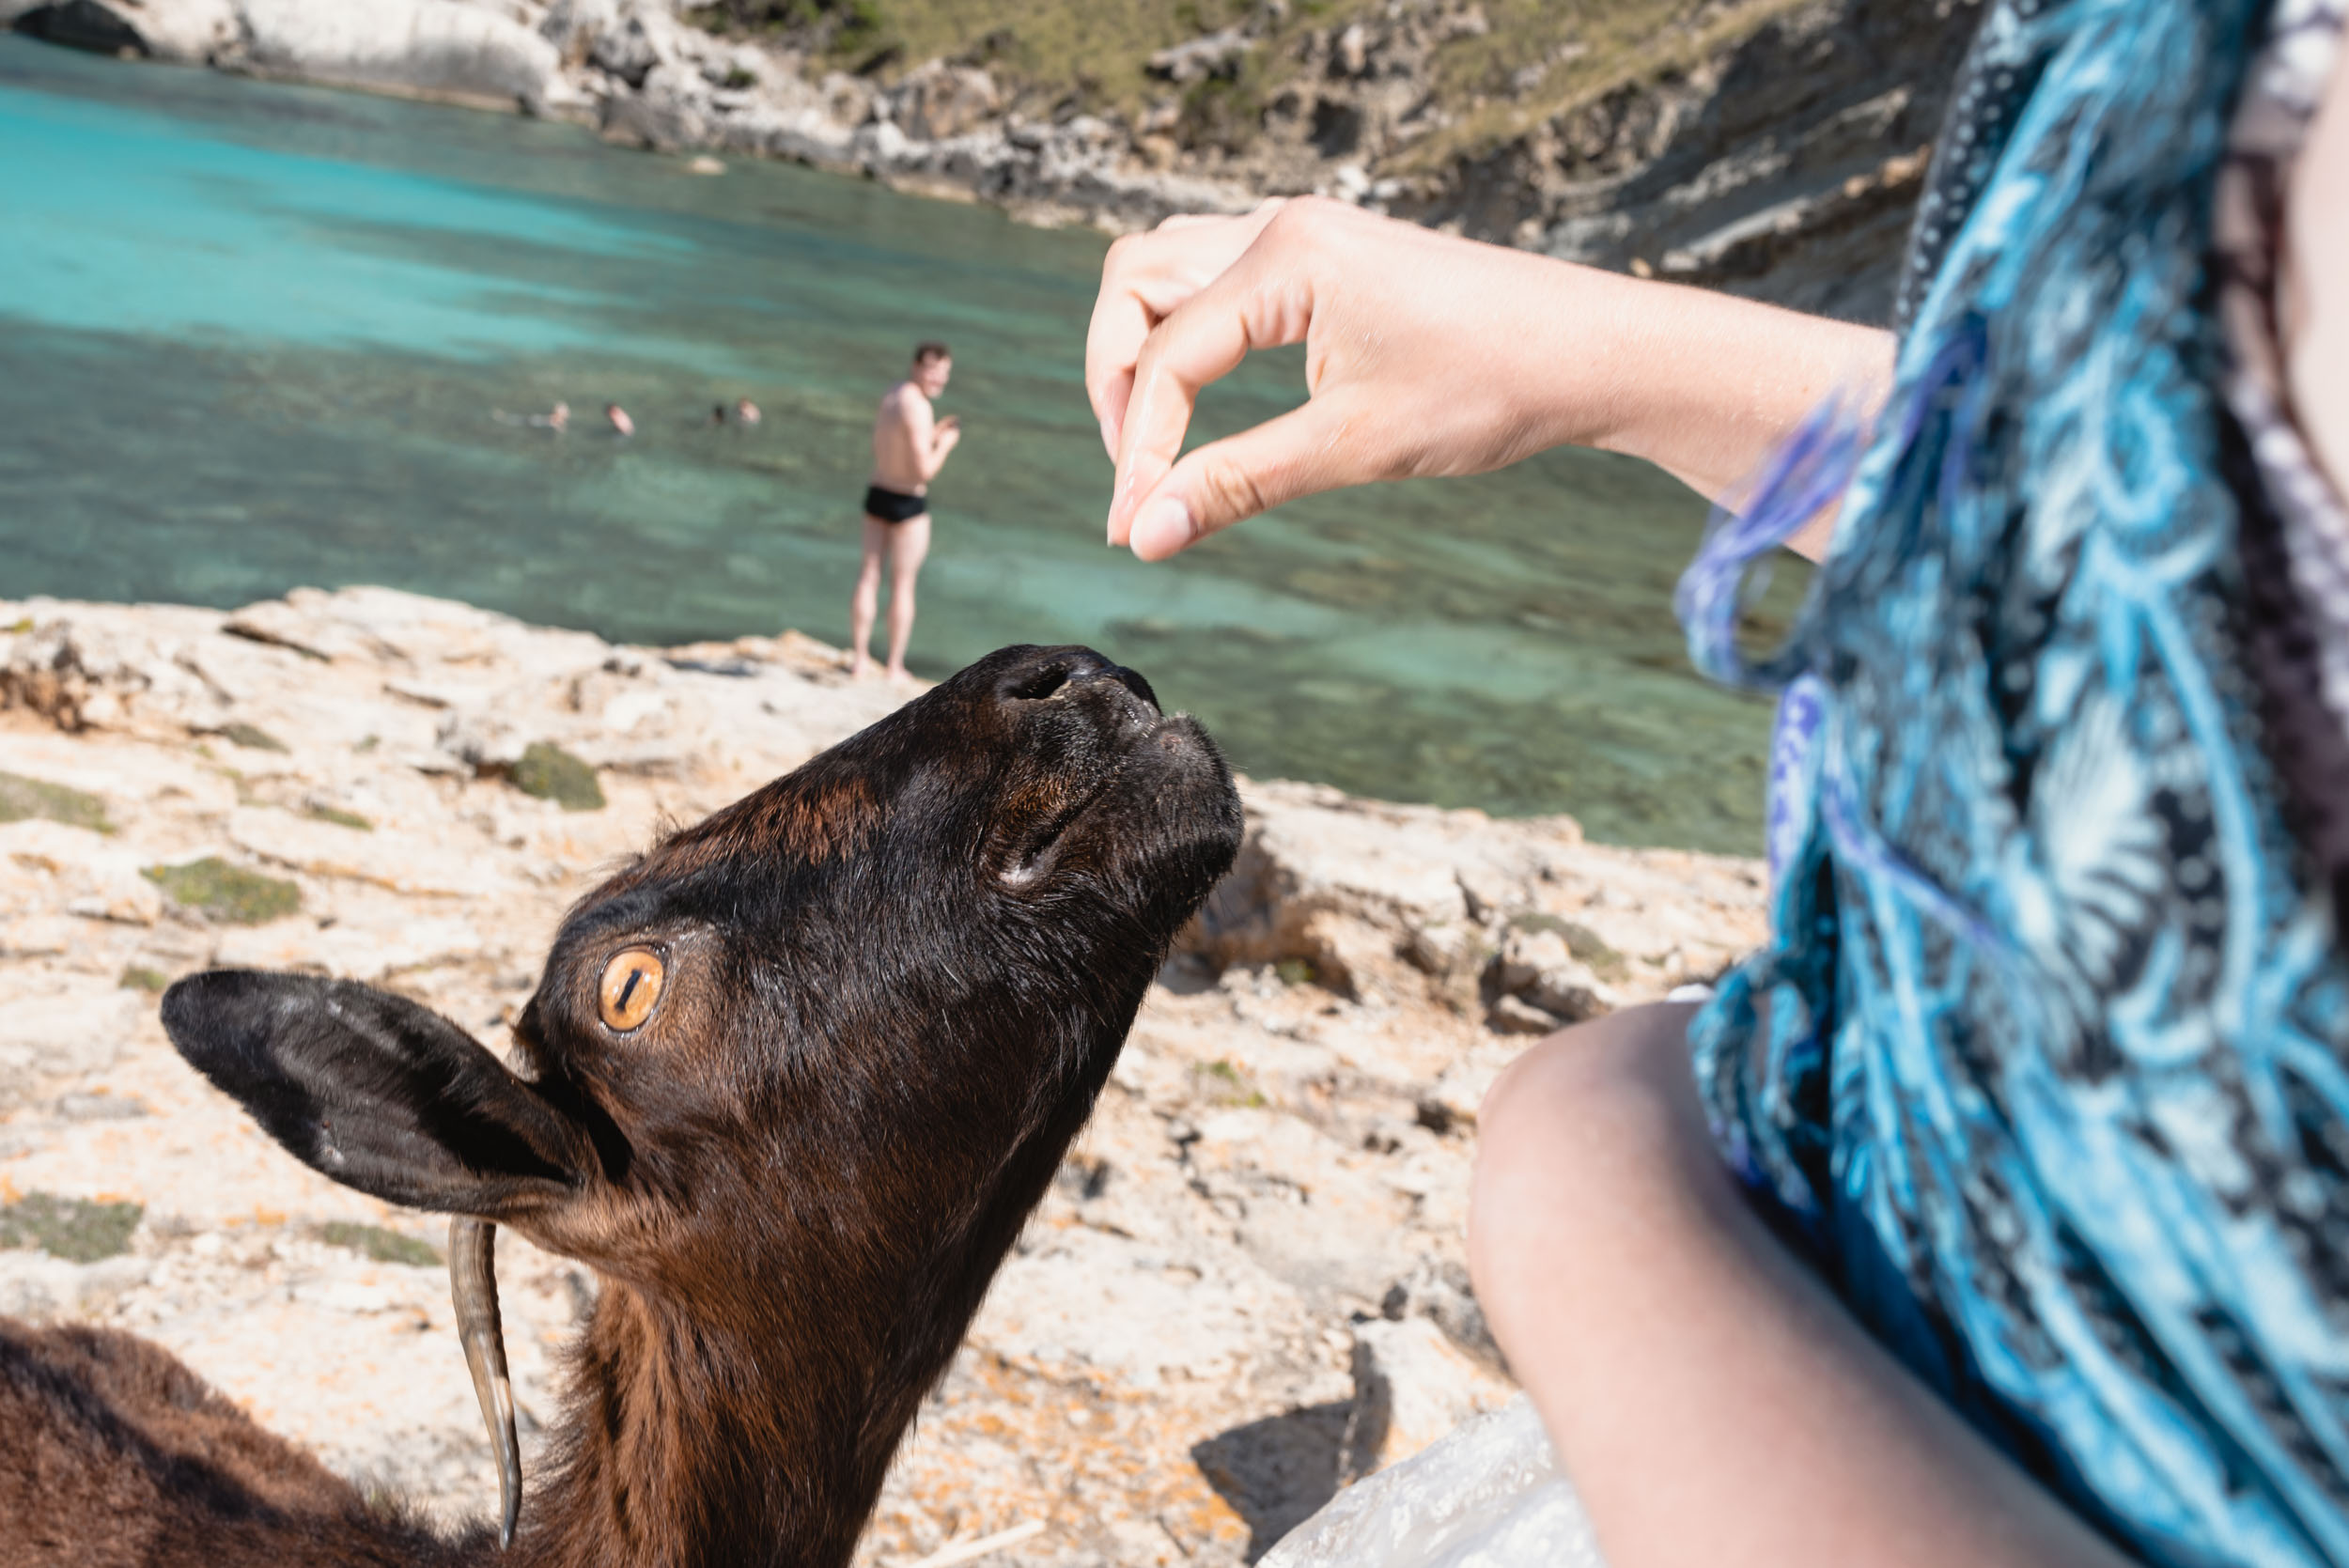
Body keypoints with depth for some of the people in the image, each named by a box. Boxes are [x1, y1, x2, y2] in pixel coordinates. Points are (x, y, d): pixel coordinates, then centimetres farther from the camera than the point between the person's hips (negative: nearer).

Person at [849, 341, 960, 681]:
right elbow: (924, 471, -24)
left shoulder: (890, 395, 5)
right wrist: (945, 445, -7)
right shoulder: (917, 408, -22)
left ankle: (858, 658, 20)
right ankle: (895, 668, 12)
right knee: (902, 585, 4)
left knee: (868, 577, 14)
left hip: (876, 493, 8)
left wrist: (931, 436, 12)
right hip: (908, 503, -8)